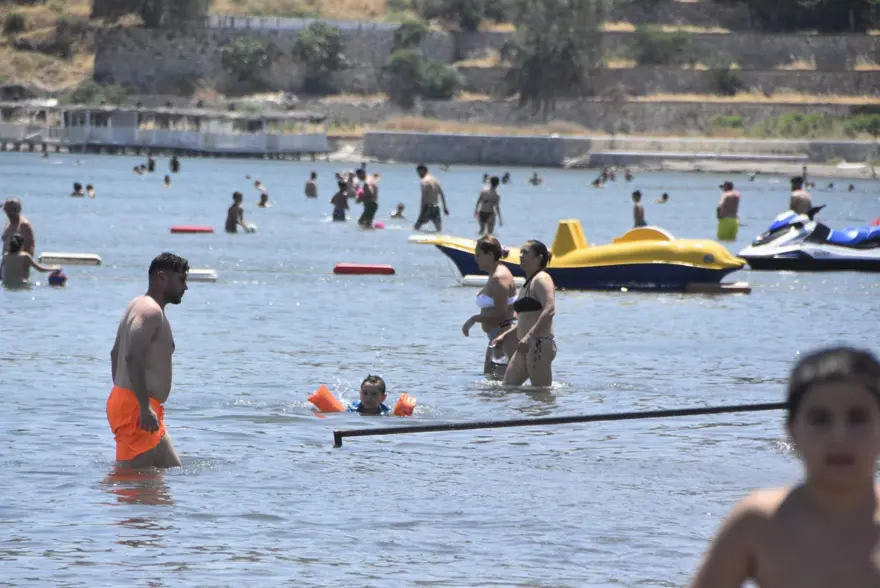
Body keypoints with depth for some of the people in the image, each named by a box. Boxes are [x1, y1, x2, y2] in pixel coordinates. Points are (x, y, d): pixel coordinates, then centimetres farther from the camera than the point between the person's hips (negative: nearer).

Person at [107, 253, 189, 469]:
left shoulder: (138, 306, 20)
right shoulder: (151, 311, -13)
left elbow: (115, 353, 27)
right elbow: (133, 358, -26)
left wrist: (122, 399, 29)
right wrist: (145, 408, -31)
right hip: (135, 409, -11)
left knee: (172, 468, 11)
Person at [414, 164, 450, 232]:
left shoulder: (423, 181, -10)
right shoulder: (434, 180, 13)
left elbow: (424, 197, -17)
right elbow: (442, 194, 15)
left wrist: (421, 211, -17)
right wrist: (445, 207, 20)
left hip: (428, 208, -7)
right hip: (436, 208, 7)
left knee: (416, 228, -2)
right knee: (439, 230, 5)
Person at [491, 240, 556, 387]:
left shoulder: (541, 279, -9)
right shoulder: (528, 283, 21)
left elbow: (550, 310, -24)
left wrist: (529, 336, -29)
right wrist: (505, 336, 22)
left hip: (540, 344, -10)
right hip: (527, 347, 10)